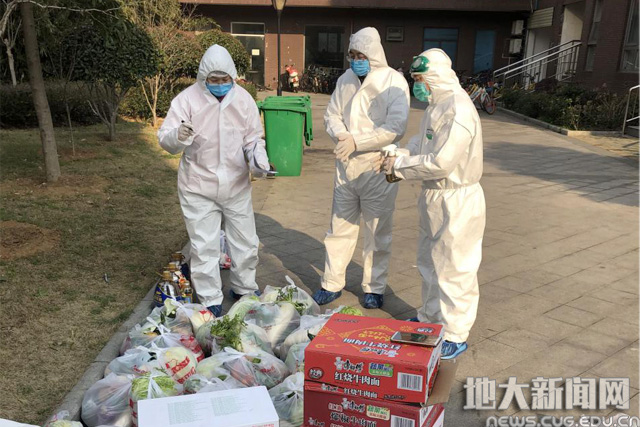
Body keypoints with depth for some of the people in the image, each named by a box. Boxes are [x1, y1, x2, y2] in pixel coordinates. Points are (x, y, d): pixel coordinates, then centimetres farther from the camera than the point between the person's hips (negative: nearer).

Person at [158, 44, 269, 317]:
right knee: (203, 246, 5)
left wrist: (258, 157, -16)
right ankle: (210, 301, 23)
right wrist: (177, 136, -36)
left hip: (237, 185, 3)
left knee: (246, 242, 15)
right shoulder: (187, 99, -10)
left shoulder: (243, 99, -2)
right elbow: (165, 140, -13)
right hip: (198, 188, -2)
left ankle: (245, 289, 38)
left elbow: (253, 138, 6)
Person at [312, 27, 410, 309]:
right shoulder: (346, 79, 7)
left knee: (377, 232, 8)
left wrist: (356, 141, -22)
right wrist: (341, 135, -12)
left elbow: (395, 127, -18)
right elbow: (332, 114, 10)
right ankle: (332, 284, 26)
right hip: (345, 166, 5)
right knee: (340, 227, 12)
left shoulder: (393, 82, -9)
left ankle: (374, 288, 24)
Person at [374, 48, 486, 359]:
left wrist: (399, 167, -17)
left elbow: (440, 162, -28)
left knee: (454, 269, 2)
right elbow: (420, 144, 15)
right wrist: (397, 157, -3)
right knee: (429, 263, 22)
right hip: (434, 196, 11)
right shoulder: (436, 105, 9)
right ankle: (430, 318, 41)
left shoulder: (458, 111, -24)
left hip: (456, 201, -10)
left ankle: (455, 336, 17)